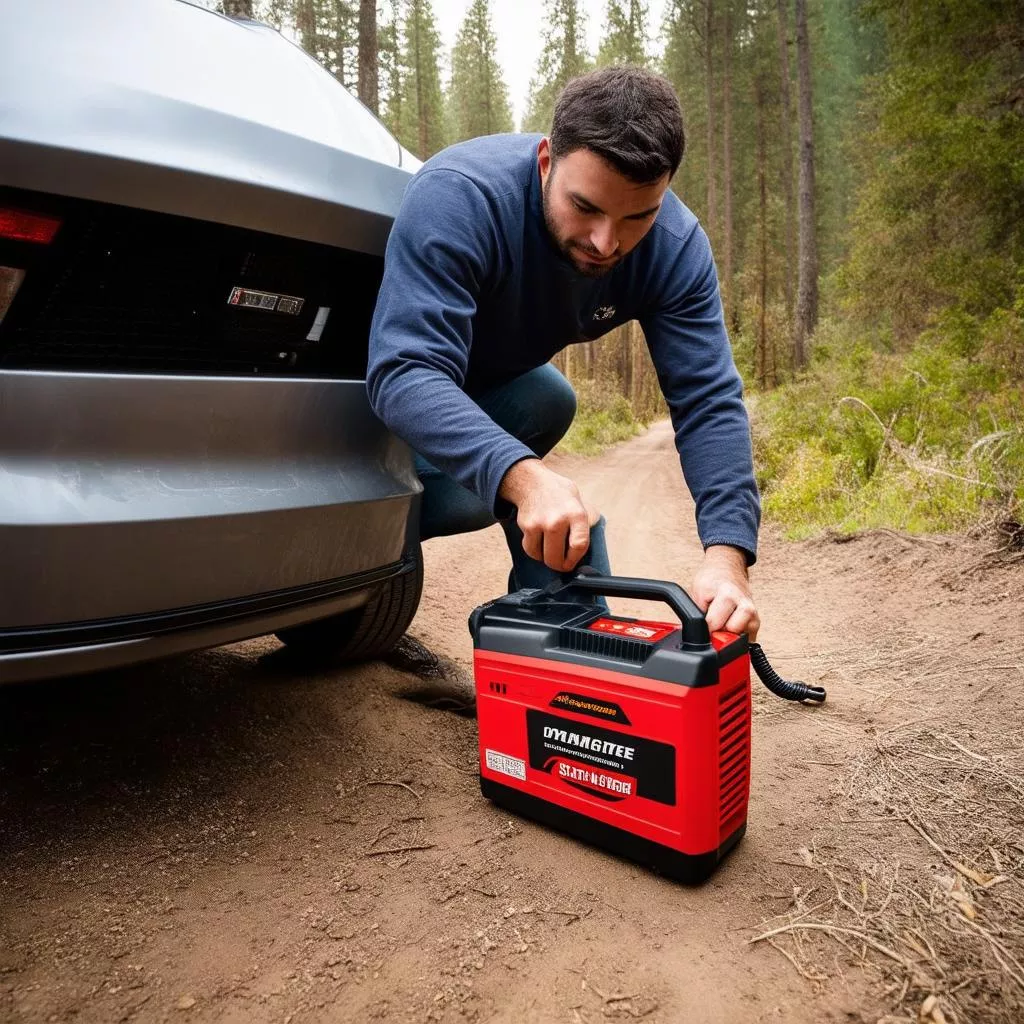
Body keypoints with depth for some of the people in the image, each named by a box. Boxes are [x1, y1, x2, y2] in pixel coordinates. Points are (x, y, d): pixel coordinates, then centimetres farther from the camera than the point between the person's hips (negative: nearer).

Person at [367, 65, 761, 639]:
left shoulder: (676, 246, -23)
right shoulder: (458, 197, -37)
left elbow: (708, 400, -28)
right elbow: (406, 375, -47)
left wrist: (728, 557, -42)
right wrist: (523, 477, -62)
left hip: (493, 381, 5)